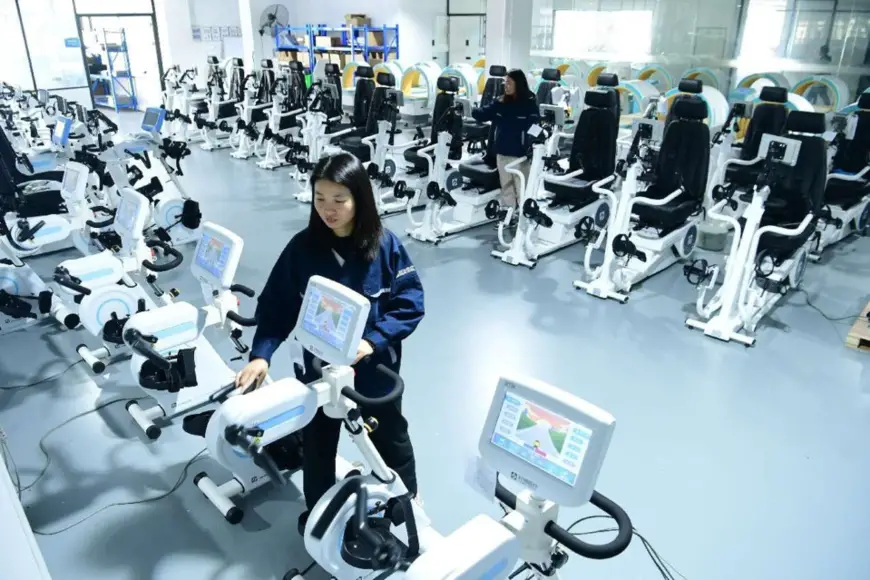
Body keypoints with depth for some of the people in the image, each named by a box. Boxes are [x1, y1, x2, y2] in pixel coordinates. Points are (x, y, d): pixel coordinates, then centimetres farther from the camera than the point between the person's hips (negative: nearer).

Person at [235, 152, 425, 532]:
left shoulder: (385, 245, -15)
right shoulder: (302, 247, -12)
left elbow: (411, 303, -12)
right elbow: (275, 306, -9)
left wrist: (373, 341, -24)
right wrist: (261, 354, -22)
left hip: (375, 369, 0)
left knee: (391, 439, 22)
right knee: (317, 444, 20)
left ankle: (408, 499, 51)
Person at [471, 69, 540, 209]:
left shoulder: (529, 104, -7)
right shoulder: (500, 103, 7)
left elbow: (535, 125, -11)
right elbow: (483, 114, 6)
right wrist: (469, 110, -10)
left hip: (520, 153, -5)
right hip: (502, 152, 5)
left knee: (522, 188, 1)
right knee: (506, 186, 15)